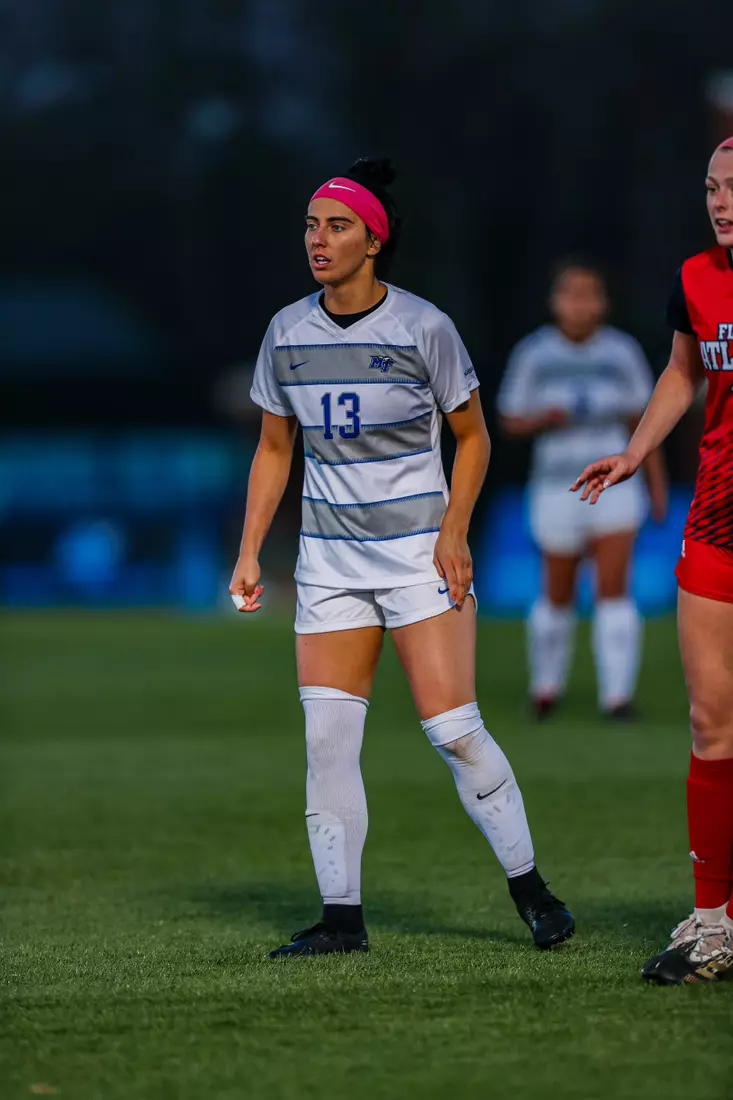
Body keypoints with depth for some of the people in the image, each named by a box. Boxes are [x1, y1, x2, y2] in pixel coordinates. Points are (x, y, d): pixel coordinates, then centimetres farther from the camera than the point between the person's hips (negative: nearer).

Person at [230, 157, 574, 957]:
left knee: (453, 730, -9)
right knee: (326, 736, -4)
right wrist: (249, 554, 7)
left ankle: (531, 890, 6)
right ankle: (341, 916, 2)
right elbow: (274, 449, 13)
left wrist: (454, 531, -10)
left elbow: (472, 437, 2)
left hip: (420, 552, -4)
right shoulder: (287, 333, 4)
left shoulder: (423, 327, -8)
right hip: (329, 555, 4)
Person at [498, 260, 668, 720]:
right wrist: (543, 420, -19)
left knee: (615, 587, -11)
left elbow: (641, 419, 6)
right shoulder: (533, 353, -4)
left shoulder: (623, 351, -1)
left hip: (615, 488, 0)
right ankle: (546, 686, 31)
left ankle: (618, 695, -10)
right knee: (559, 595, 10)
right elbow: (511, 421, 2)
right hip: (558, 489, 0)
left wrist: (658, 482, 5)